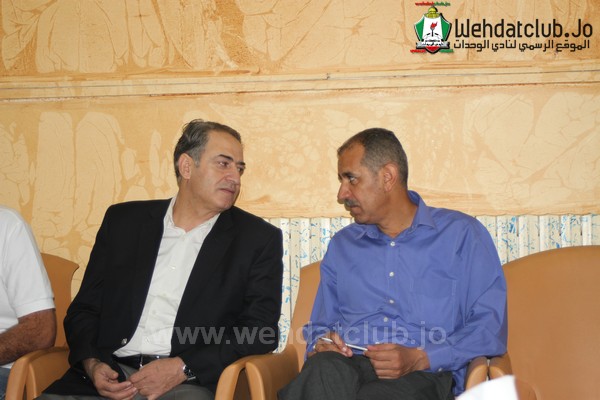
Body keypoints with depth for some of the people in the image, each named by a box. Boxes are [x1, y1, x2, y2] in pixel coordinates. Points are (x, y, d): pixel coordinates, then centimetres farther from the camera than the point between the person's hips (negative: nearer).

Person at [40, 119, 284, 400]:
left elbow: (261, 331, -1)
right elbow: (84, 308, 16)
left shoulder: (259, 239, 6)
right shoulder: (123, 221, 14)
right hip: (111, 377, 2)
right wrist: (92, 364, -4)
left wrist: (182, 368, -12)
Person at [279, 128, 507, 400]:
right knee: (324, 370, -35)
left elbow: (491, 326, 0)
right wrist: (321, 345, 0)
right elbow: (319, 327, 26)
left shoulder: (461, 234, 10)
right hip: (345, 366, 3)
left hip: (423, 375, -3)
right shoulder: (341, 245, 24)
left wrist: (419, 358, -14)